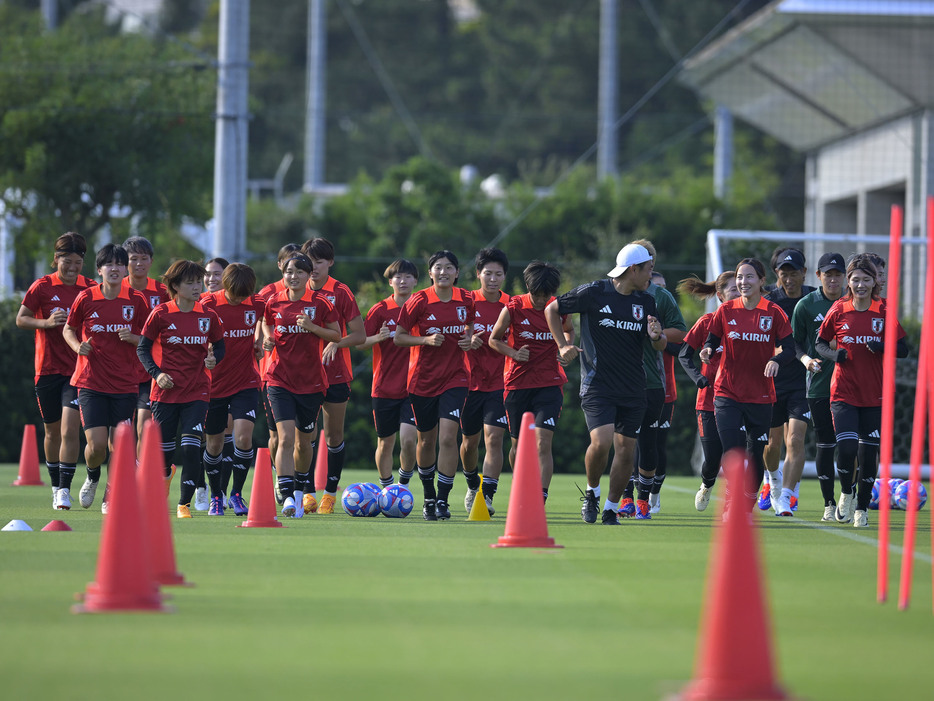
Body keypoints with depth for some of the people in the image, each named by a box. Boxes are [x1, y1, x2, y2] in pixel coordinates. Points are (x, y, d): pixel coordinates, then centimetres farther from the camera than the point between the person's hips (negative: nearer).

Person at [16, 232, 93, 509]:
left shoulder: (90, 289, 2)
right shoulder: (43, 286, -2)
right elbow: (20, 319, 0)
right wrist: (47, 322, -18)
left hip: (78, 369, 0)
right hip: (48, 369, 0)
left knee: (70, 429, -14)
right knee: (52, 431, 11)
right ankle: (55, 487, 26)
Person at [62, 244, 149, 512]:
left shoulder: (136, 300, 0)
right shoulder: (86, 298, -2)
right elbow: (68, 329, 13)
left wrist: (132, 337, -12)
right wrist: (78, 346, -7)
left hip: (125, 385, 1)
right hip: (91, 382, -1)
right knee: (97, 444, -10)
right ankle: (93, 477, 23)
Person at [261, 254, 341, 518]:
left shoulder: (320, 303, -3)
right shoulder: (274, 303, 2)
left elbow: (337, 335, 3)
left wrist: (313, 328, -14)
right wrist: (268, 338, -1)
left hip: (311, 382, 0)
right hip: (279, 379, 0)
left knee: (304, 442, 12)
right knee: (286, 438, -16)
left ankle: (299, 491, 36)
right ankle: (287, 497, -21)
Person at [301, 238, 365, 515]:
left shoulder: (340, 292, -3)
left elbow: (360, 335, -3)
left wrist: (335, 343, -19)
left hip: (335, 374, -2)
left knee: (334, 436, 4)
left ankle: (330, 493, 14)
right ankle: (308, 493, 2)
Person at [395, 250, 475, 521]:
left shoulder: (466, 300, 0)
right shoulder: (419, 301, -8)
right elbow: (398, 337, -4)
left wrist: (469, 339, -2)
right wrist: (426, 339, -19)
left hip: (454, 377, 0)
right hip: (423, 379, 0)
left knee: (448, 437, -16)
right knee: (426, 440, 11)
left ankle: (443, 500, -10)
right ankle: (429, 497, 33)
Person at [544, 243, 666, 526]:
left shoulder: (646, 301, 7)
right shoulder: (593, 293, -6)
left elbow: (661, 345, 14)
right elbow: (552, 309, 6)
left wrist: (657, 337, -10)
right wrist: (563, 345, -1)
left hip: (633, 389, 4)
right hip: (597, 383, -4)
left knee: (626, 449, 1)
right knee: (601, 441, -19)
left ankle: (611, 508, 16)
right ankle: (592, 493, 7)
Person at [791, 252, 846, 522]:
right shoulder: (806, 305, 2)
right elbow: (795, 343, 7)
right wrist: (805, 359, -11)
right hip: (819, 385, -1)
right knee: (825, 445, 0)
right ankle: (829, 504, 8)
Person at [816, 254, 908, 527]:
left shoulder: (884, 310, -2)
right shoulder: (839, 310, -1)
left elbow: (903, 349, 0)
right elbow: (820, 342, 11)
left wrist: (882, 347, -20)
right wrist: (833, 354, -11)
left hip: (875, 396, 1)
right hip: (843, 392, -1)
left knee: (868, 454, 3)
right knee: (847, 448, -15)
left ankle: (862, 508, 21)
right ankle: (846, 494, 13)